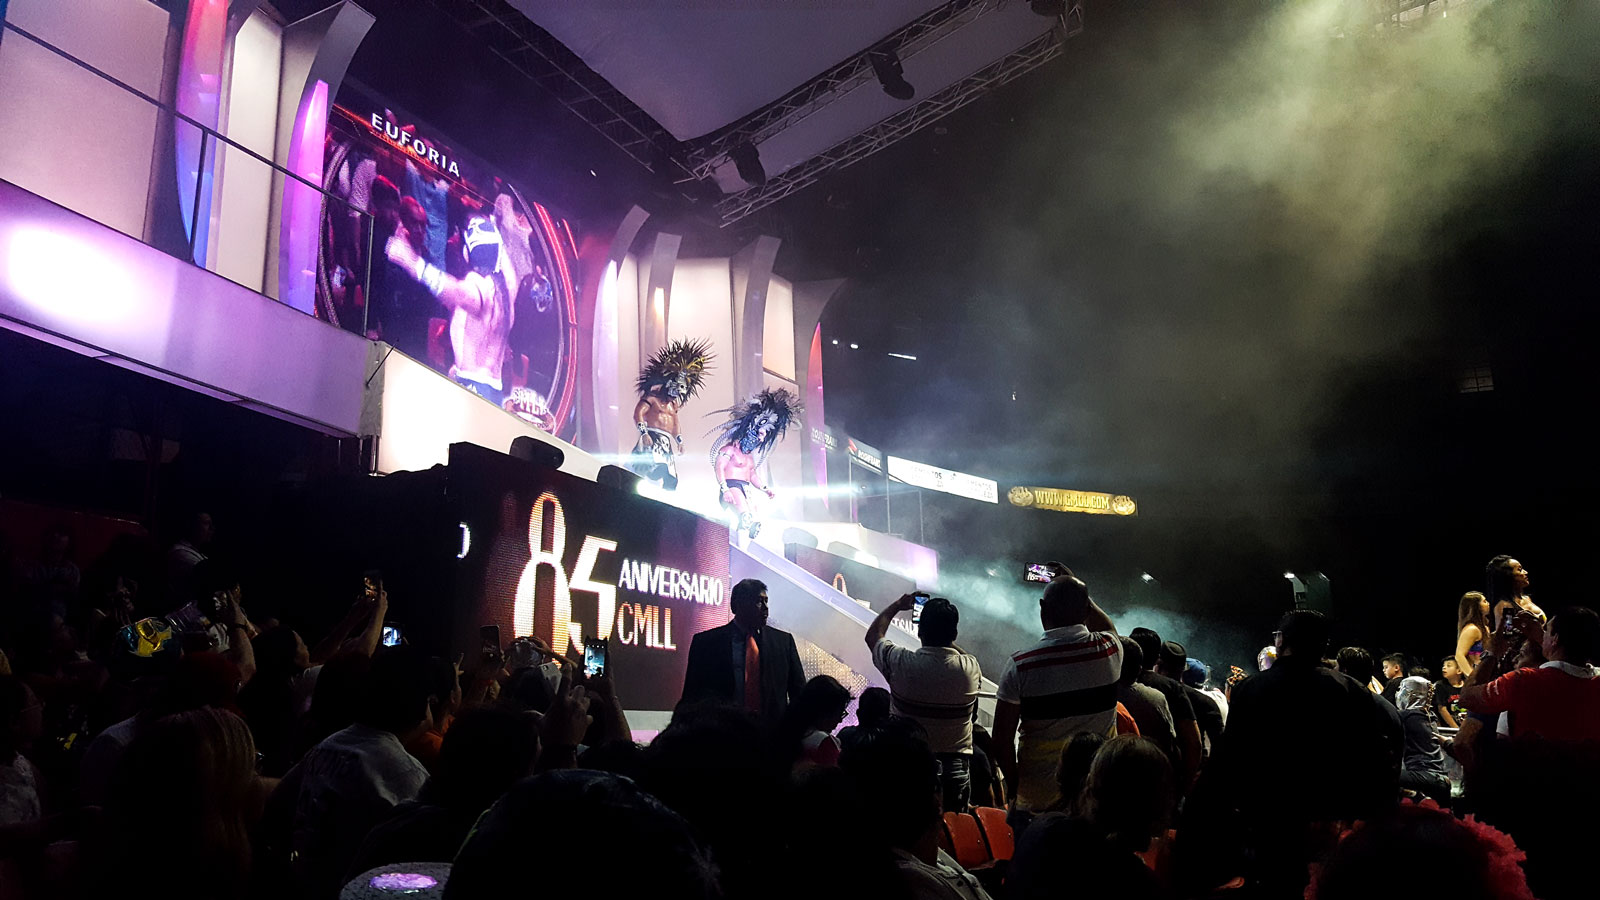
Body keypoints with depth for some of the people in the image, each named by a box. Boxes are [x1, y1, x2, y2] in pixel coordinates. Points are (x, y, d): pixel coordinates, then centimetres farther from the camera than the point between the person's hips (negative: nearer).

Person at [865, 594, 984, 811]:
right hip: (955, 768, 1)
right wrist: (946, 637, 22)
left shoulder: (901, 663, -15)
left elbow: (873, 635, 7)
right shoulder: (970, 668, -12)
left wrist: (897, 605, 20)